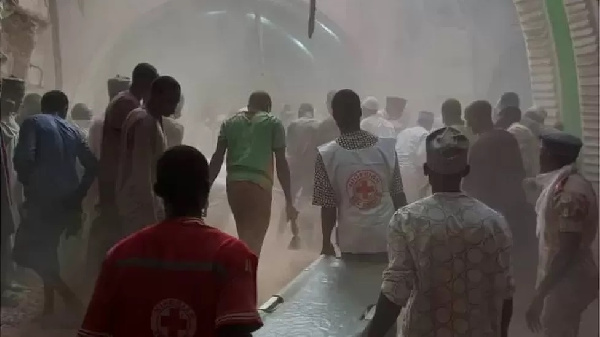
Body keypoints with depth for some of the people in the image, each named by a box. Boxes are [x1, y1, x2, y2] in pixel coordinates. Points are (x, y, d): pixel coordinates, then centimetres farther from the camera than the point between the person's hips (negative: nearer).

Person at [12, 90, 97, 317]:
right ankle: (49, 303, 19)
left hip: (43, 198, -6)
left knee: (27, 251, 2)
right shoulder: (73, 130, 14)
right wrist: (78, 195, 18)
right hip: (67, 200, 6)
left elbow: (23, 158, -15)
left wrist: (28, 183, 3)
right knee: (46, 248, 19)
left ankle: (66, 294, -7)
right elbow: (92, 166, 9)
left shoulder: (33, 123, 1)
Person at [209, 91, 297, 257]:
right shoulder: (273, 123, 9)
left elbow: (217, 158, 10)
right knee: (253, 240, -2)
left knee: (245, 236, 21)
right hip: (259, 184, -4)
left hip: (234, 184, 4)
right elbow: (281, 162, 2)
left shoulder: (229, 122, 18)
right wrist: (289, 199, 4)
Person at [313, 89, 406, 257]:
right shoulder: (387, 147, -4)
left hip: (352, 242, -1)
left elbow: (328, 206, -7)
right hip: (387, 238, 2)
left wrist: (327, 243, 6)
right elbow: (398, 195, 1)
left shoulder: (326, 155, -10)